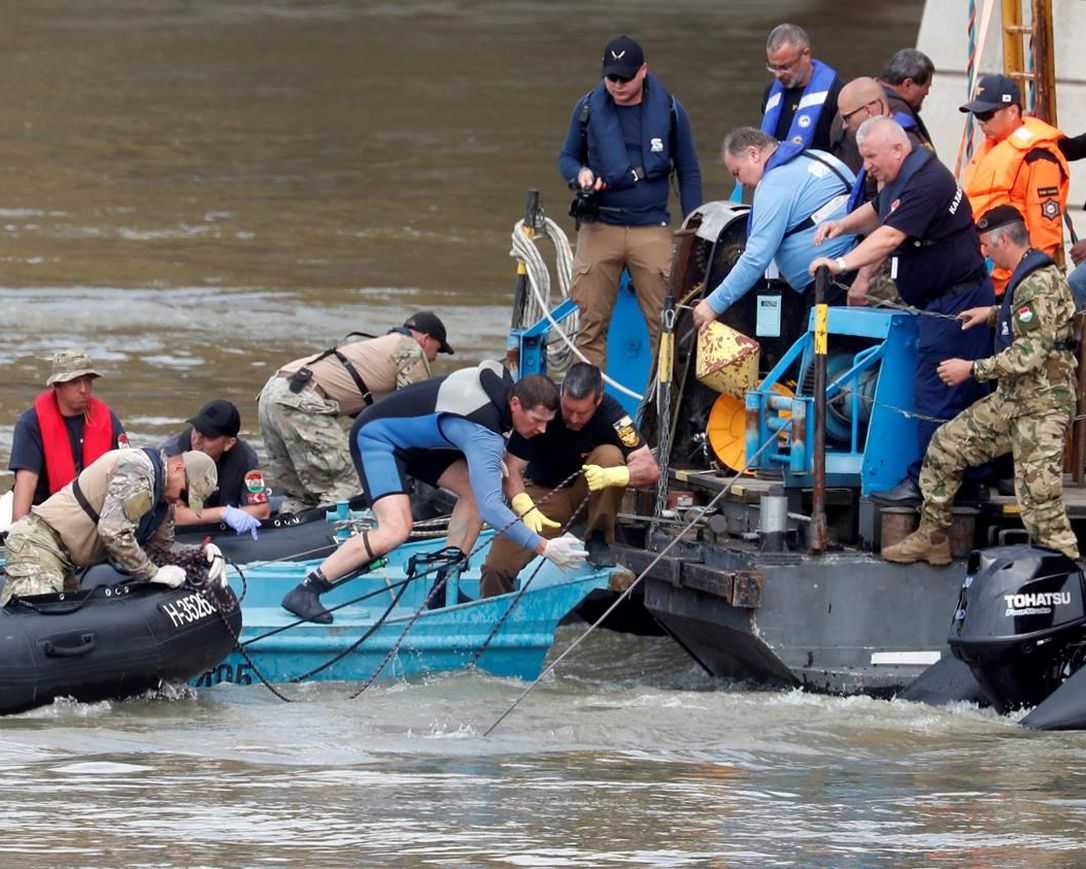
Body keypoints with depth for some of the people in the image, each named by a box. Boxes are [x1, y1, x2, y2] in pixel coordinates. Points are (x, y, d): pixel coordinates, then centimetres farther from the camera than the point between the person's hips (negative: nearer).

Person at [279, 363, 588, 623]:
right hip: (375, 436, -10)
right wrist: (544, 548, -40)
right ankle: (304, 592, -23)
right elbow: (490, 508, -40)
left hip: (413, 437, 10)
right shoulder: (485, 436, -33)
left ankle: (444, 586, 1)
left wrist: (493, 461, 9)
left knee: (473, 488, -3)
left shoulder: (500, 379, -6)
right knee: (396, 529, -27)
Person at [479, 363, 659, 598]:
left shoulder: (610, 413, -22)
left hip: (586, 495, 1)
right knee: (497, 567, -20)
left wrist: (611, 476, -45)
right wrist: (525, 507, -38)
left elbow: (650, 469, -26)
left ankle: (597, 542, -16)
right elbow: (511, 468, -20)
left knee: (610, 455, -30)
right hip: (543, 493, -1)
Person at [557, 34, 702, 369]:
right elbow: (567, 157, 17)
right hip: (599, 227, 1)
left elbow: (689, 174, 11)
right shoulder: (588, 109, 4)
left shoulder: (669, 111, 2)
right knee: (591, 320, -3)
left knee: (663, 321, -6)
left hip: (652, 230, -1)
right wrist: (580, 174, -8)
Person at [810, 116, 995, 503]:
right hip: (939, 301, 11)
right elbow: (877, 211, 32)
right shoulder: (902, 179, 13)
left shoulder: (926, 182, -21)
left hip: (955, 300, -11)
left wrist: (843, 263, -34)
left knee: (935, 394, -10)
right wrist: (843, 224, 14)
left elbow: (890, 236, -30)